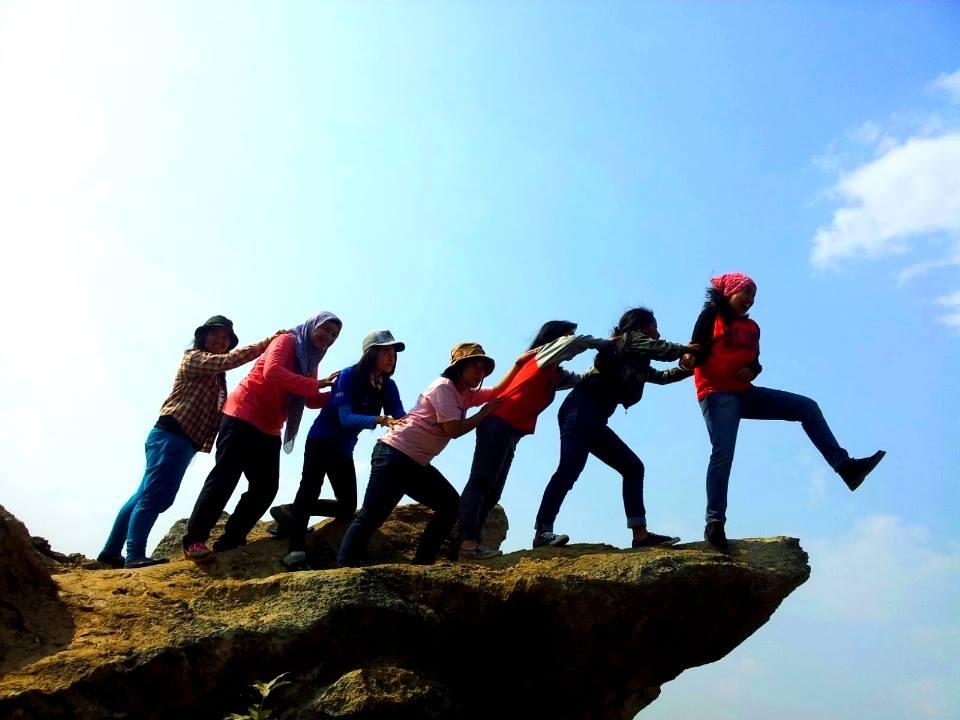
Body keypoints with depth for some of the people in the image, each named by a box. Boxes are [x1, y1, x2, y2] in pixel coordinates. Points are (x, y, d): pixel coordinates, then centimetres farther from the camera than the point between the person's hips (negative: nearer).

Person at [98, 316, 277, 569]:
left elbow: (216, 413, 12)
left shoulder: (216, 376, 24)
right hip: (171, 436, -9)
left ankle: (111, 551, 19)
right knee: (154, 495, -13)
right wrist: (270, 341, -18)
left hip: (182, 441, 9)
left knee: (148, 496, 12)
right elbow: (229, 360, -18)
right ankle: (135, 555, -13)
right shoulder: (193, 358, -1)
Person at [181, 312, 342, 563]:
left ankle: (231, 540, 10)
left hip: (269, 430, 9)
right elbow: (272, 372, -26)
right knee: (224, 478, -11)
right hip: (243, 417, -9)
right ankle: (194, 540, -6)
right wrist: (316, 384, -29)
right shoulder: (287, 341, -7)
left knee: (266, 487, 3)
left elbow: (312, 400, 13)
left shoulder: (310, 361, 16)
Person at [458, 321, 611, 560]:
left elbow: (581, 379, 20)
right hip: (499, 424, -9)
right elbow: (574, 342, -9)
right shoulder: (542, 355, 3)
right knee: (481, 482, -15)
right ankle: (467, 542, -21)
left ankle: (469, 542, 3)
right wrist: (607, 344, 3)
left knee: (492, 491, 5)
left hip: (508, 431, 10)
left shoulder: (554, 374, 26)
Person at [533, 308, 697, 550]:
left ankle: (640, 534, 0)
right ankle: (543, 532, -27)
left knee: (632, 467, 5)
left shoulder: (635, 362, 31)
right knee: (570, 469, -22)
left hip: (593, 419, 10)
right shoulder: (630, 338, 8)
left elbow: (662, 376, 39)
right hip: (581, 410, -10)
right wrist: (688, 349, 20)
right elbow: (664, 350, 2)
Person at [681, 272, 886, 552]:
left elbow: (755, 360, 17)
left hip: (744, 393, 8)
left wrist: (752, 370, -8)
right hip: (717, 394, -7)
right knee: (723, 453, -21)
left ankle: (845, 465, -2)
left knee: (807, 407, 2)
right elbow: (697, 351, -7)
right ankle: (714, 523, -22)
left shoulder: (752, 327, 22)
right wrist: (688, 359, -31)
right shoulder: (711, 316, 1)